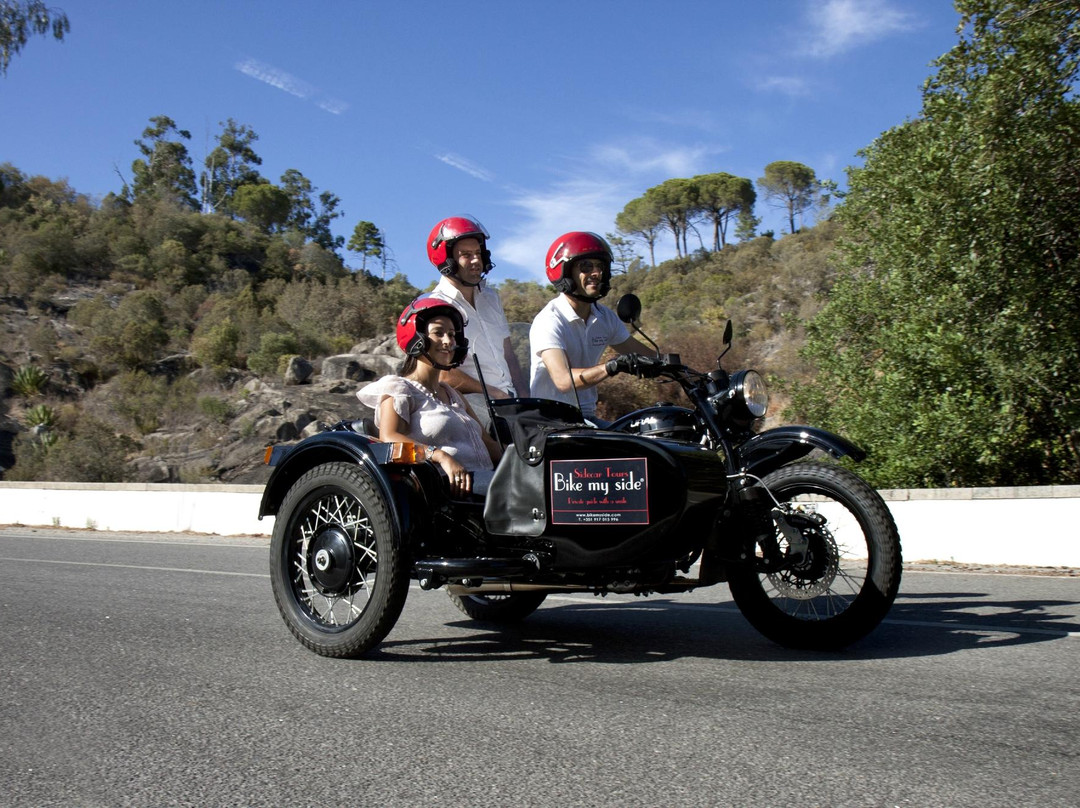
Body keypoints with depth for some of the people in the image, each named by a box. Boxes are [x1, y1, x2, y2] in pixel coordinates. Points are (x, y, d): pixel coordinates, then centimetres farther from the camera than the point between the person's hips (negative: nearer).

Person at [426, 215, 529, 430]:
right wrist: (495, 394, -11)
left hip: (507, 398, 7)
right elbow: (444, 374, -10)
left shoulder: (491, 298, 21)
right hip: (470, 402, -7)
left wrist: (524, 397, 9)